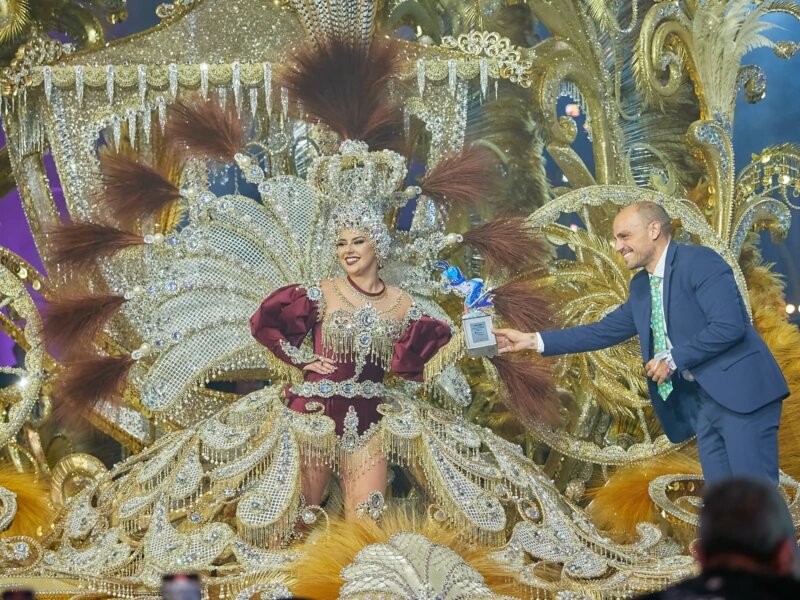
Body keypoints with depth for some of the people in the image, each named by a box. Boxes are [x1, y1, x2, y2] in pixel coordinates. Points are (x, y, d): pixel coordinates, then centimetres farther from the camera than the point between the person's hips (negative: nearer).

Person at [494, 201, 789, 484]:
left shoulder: (700, 261, -11)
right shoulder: (641, 286, 15)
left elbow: (729, 326, -20)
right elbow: (606, 330, 19)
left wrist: (673, 359, -13)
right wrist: (533, 340, 15)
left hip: (741, 392, -8)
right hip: (700, 401, 9)